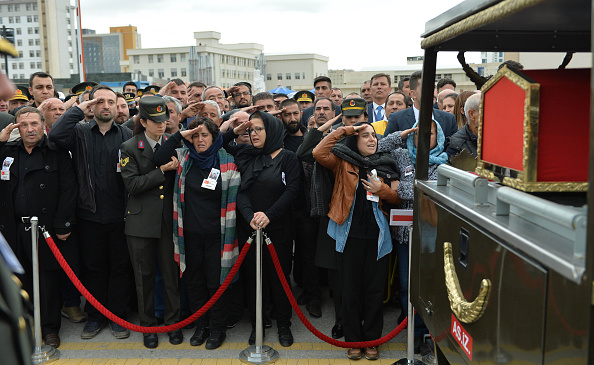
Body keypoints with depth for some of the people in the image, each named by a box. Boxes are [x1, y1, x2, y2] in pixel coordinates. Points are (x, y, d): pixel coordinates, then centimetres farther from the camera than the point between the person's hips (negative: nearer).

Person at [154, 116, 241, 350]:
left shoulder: (227, 162, -5)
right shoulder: (184, 158, 6)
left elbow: (235, 198, -5)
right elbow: (159, 159, -6)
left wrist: (230, 234, -9)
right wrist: (179, 135, -9)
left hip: (216, 234, -3)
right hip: (190, 233, 3)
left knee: (217, 282, 4)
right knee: (194, 282, 13)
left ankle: (217, 329, 21)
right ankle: (201, 326, 29)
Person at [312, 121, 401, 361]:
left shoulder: (385, 165, 9)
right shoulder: (343, 163, 2)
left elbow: (398, 198, 10)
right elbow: (319, 153, -15)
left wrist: (382, 189, -10)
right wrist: (344, 131, -11)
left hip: (377, 237, 2)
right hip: (350, 235, -2)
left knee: (375, 290, 8)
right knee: (351, 289, 8)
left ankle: (371, 340, 24)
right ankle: (353, 340, 22)